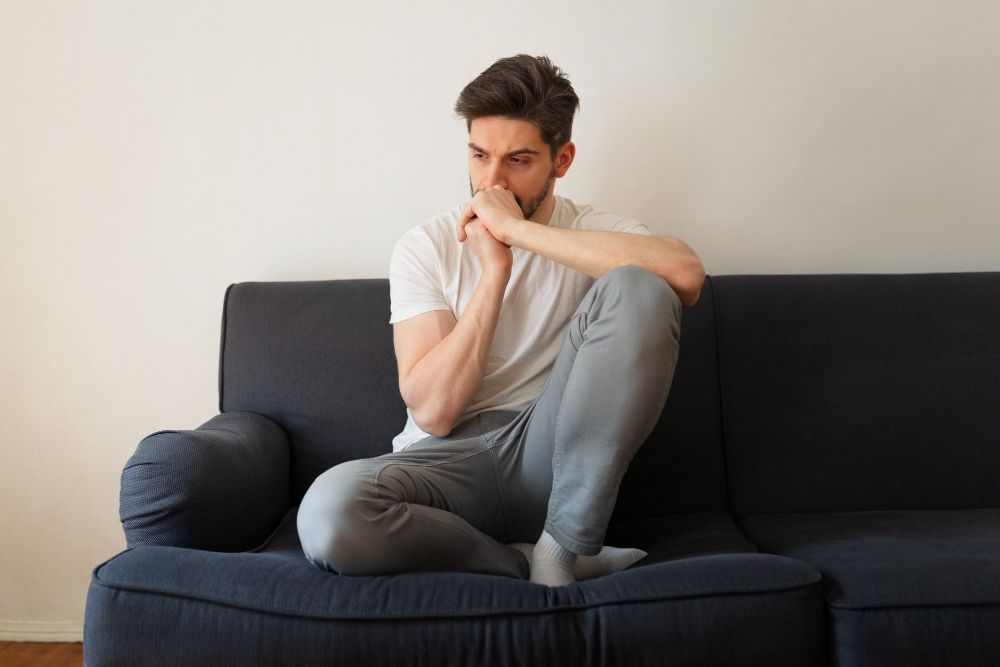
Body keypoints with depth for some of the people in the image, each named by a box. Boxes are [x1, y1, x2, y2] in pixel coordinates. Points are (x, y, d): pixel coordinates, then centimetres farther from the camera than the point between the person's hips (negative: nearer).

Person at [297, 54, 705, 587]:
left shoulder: (594, 234, 5)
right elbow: (432, 410, -8)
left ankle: (563, 545, -18)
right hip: (450, 459, 0)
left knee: (636, 289, -23)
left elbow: (686, 273, -22)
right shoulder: (425, 248, 4)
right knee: (328, 513, -34)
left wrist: (521, 231, -18)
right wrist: (495, 269, -12)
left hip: (551, 454, 0)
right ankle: (530, 562, -10)